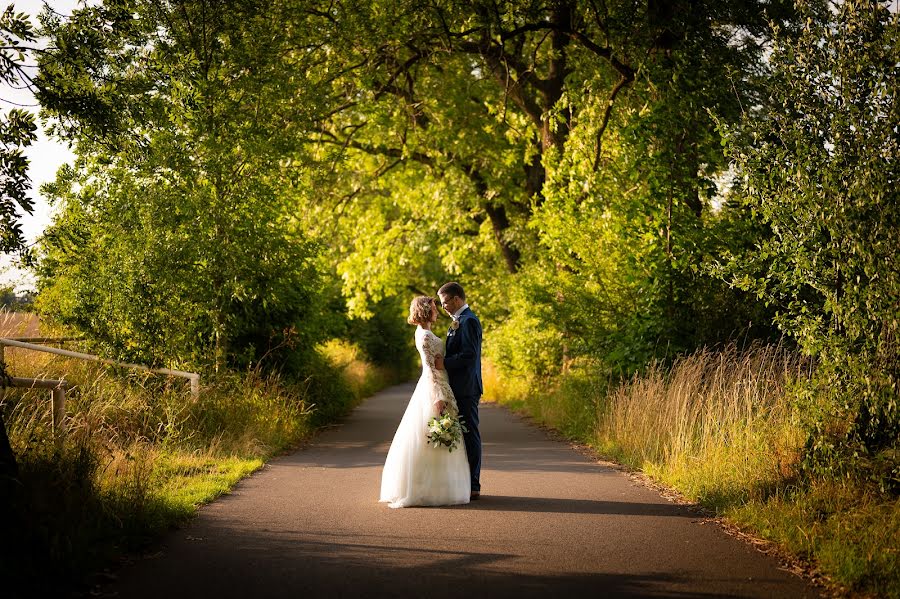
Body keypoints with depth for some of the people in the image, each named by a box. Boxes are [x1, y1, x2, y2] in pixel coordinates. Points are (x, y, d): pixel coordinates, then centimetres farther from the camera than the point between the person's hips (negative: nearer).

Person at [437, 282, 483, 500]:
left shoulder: (468, 321, -14)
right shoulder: (459, 321, 19)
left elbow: (469, 354, -22)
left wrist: (443, 363, -20)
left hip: (466, 389, -10)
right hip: (460, 388, 10)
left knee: (469, 435, -5)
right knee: (463, 435, 12)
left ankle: (473, 486, -1)